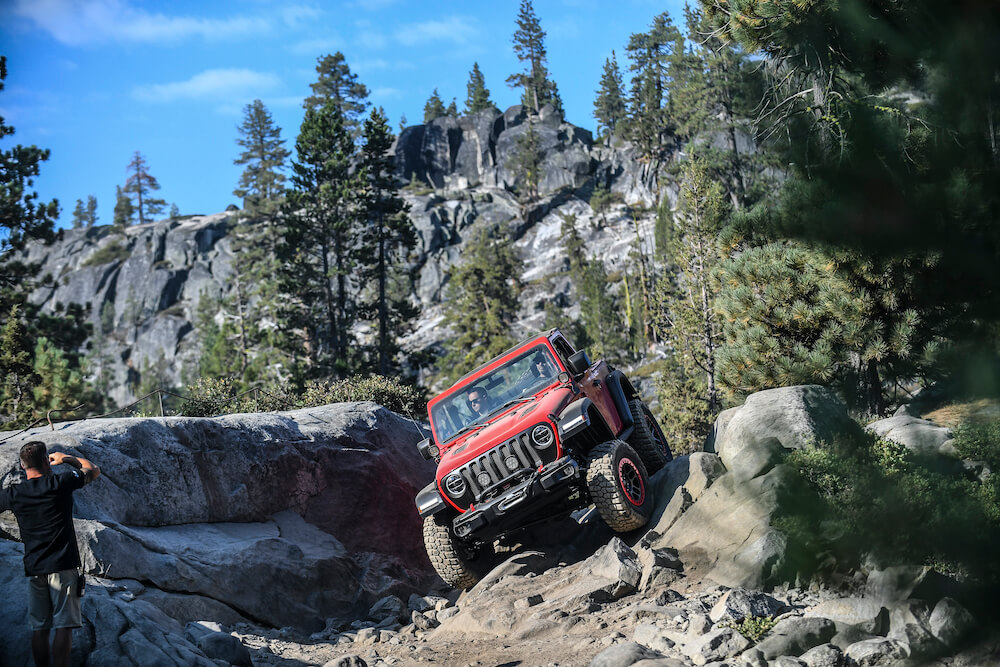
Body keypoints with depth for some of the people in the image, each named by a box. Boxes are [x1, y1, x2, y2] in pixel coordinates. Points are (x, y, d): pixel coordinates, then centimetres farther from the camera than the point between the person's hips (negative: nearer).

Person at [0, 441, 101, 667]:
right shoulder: (60, 483, -6)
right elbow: (93, 470, 10)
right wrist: (66, 458, 22)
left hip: (34, 569, 3)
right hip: (63, 565, -3)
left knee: (39, 629, 9)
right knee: (63, 626, -3)